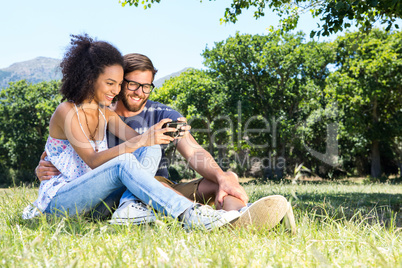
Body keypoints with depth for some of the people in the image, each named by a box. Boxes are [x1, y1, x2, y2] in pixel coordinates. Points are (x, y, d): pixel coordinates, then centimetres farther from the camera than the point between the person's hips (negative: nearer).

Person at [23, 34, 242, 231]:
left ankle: (135, 205, -36)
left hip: (91, 195, 7)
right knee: (124, 162, -34)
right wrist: (138, 142, -39)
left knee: (151, 149, -12)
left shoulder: (106, 114, 10)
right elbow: (92, 160, -27)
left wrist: (157, 133, -28)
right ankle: (189, 215, -44)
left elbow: (135, 138, -6)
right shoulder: (66, 112, -14)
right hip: (58, 199, -7)